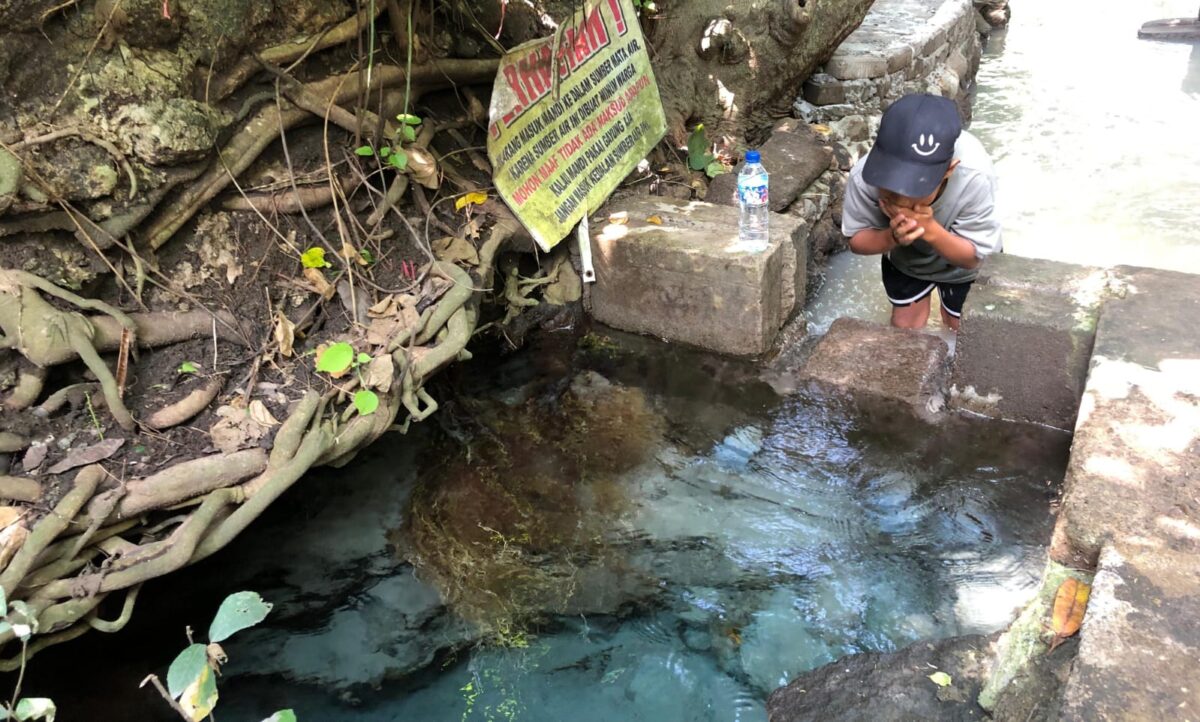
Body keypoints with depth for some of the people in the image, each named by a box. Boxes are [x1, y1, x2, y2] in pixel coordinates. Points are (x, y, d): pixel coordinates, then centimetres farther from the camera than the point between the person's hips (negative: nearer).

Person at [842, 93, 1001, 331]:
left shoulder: (974, 177, -44)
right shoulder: (864, 177, -40)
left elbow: (972, 257, -31)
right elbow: (856, 241, -22)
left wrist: (930, 230, -50)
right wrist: (891, 237, -45)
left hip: (961, 264, -1)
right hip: (904, 259, 1)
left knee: (959, 334, 18)